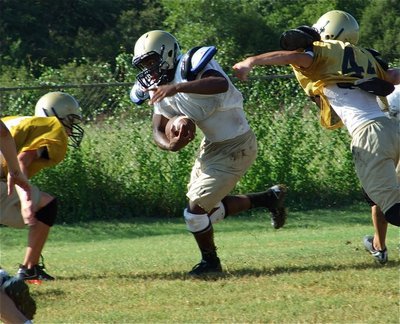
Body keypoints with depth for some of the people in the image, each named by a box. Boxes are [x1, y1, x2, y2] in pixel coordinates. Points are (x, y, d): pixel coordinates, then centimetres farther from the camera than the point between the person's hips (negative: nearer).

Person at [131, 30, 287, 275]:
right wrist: (170, 145, -24)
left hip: (235, 148, -10)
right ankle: (269, 198, 31)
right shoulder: (162, 91, 1)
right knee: (209, 209, 19)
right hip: (212, 145, 10)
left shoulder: (192, 68, -25)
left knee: (196, 211, -7)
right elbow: (158, 130, -1)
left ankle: (210, 262, 17)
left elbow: (222, 84, -45)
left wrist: (178, 87, -52)